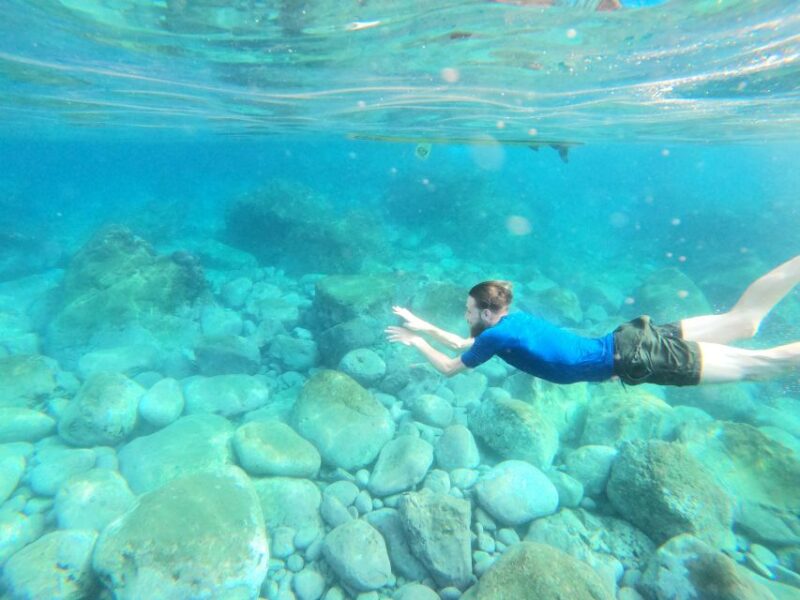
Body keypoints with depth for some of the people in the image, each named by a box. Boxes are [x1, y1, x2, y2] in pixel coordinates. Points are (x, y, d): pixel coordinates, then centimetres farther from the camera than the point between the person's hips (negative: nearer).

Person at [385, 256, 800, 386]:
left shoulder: (495, 336, -13)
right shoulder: (513, 318, 12)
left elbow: (448, 367, -1)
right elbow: (464, 343, 25)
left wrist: (416, 342, 13)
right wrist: (423, 326, 23)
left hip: (627, 358, -7)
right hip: (625, 339, 7)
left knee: (755, 364, -1)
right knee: (741, 321, 14)